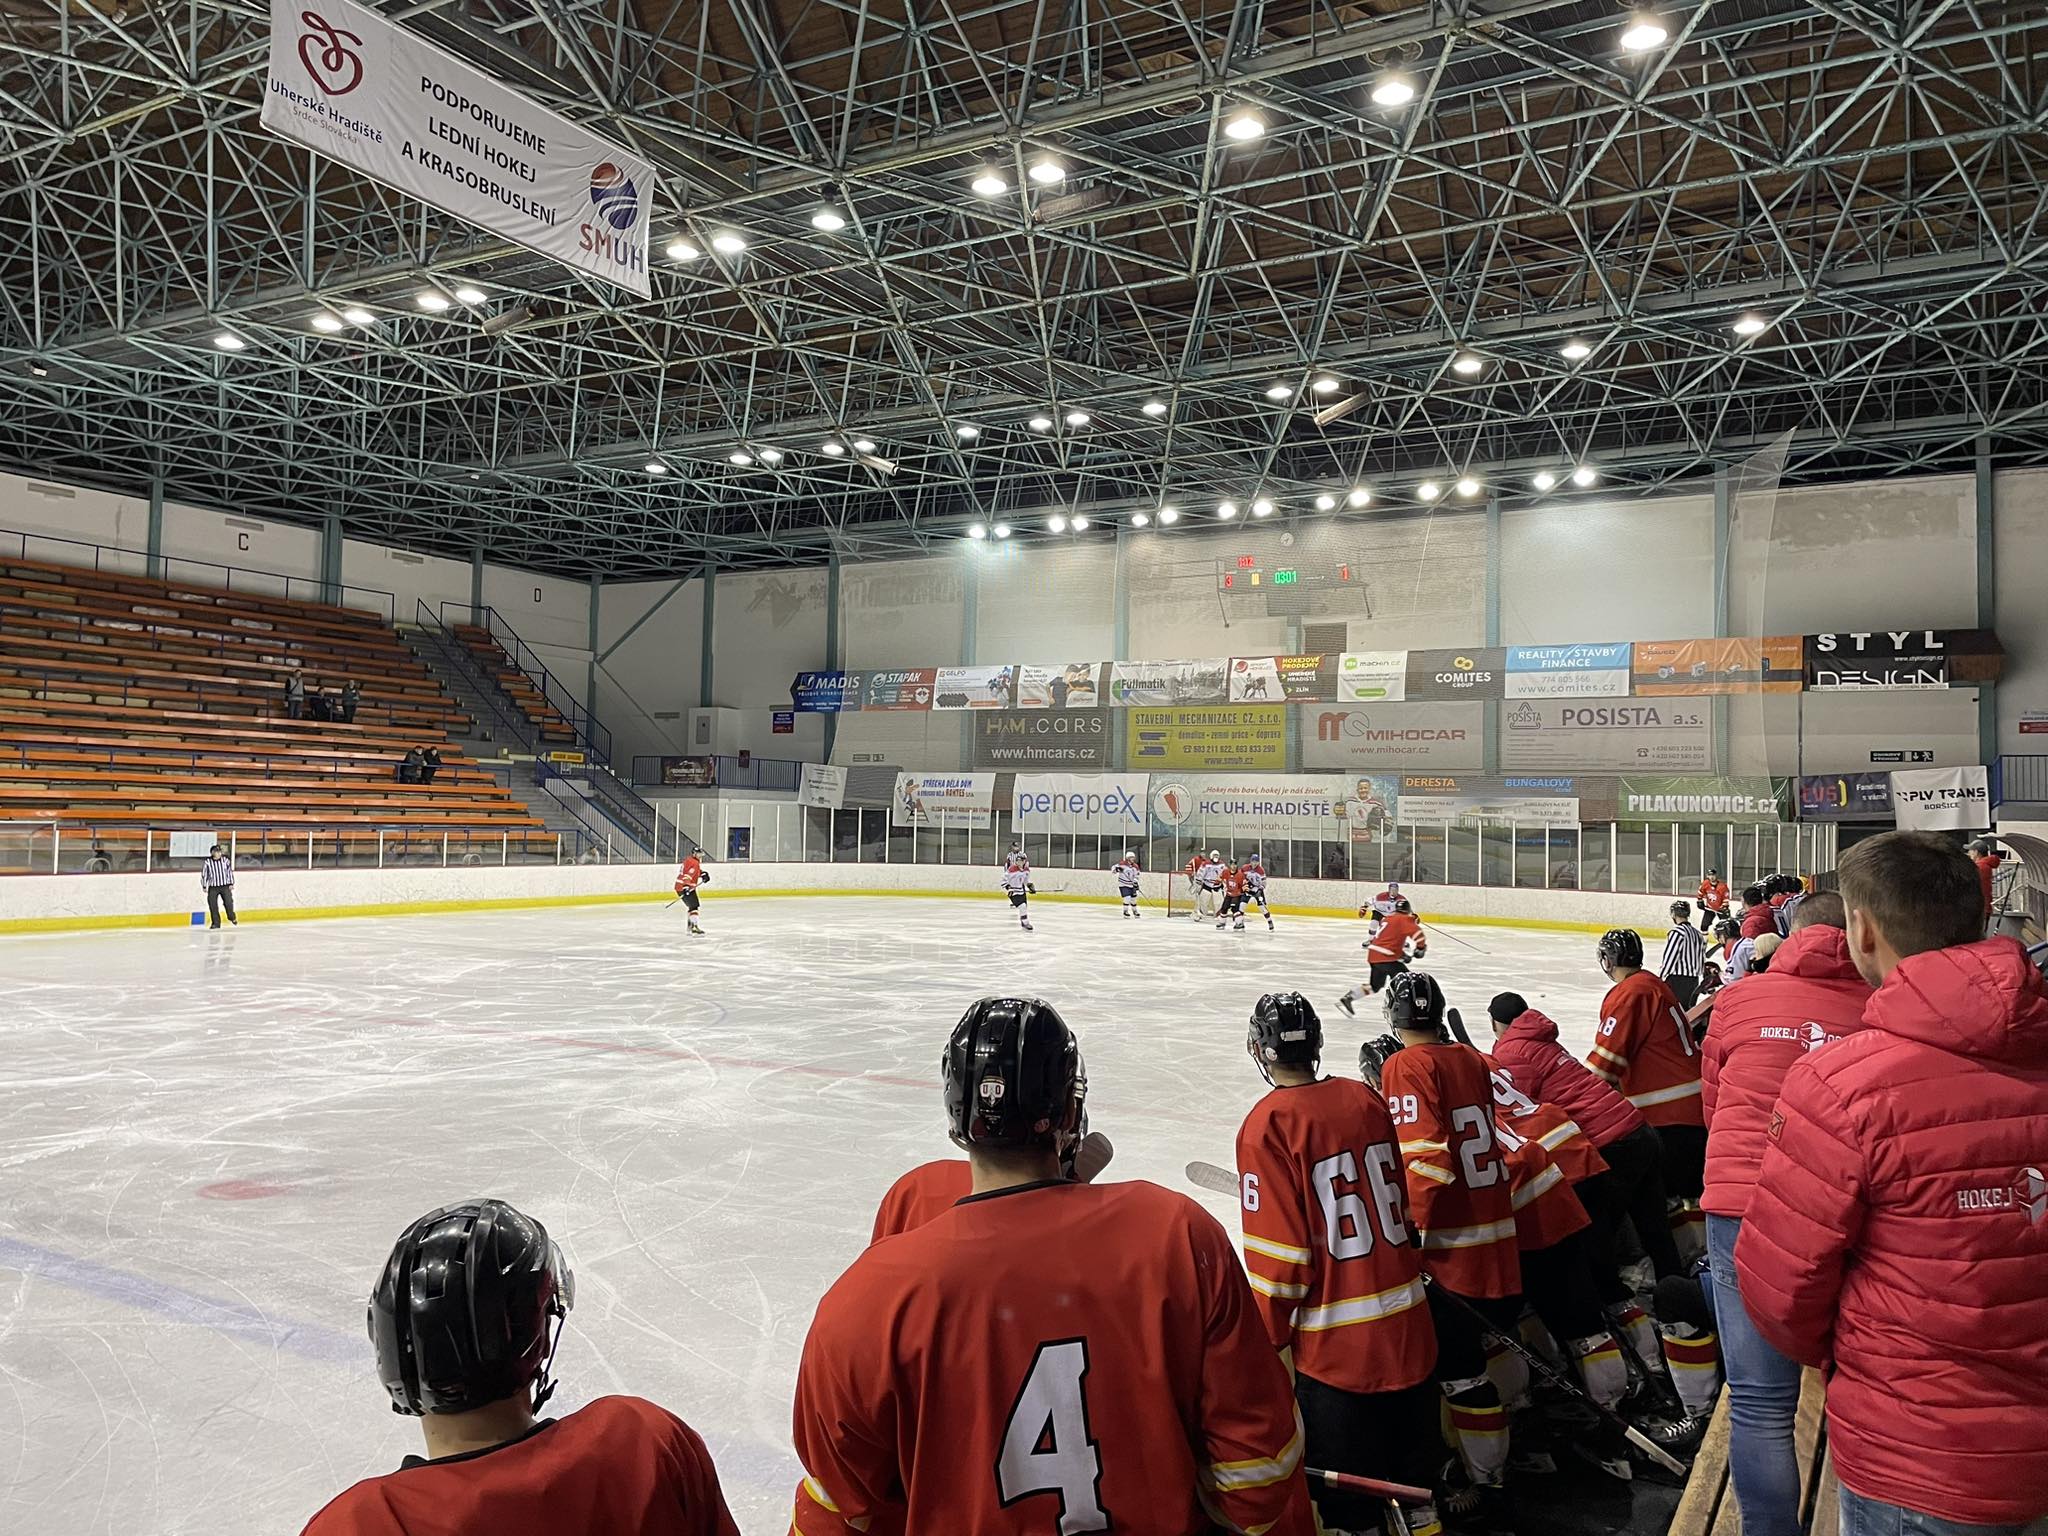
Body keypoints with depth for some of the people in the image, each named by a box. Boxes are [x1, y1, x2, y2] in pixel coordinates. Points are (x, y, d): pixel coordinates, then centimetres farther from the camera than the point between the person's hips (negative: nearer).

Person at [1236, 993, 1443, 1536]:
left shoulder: (1267, 1125, -16)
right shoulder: (1366, 1099, 2)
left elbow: (1277, 1256, -16)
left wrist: (1270, 1342, -4)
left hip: (1334, 1347, -6)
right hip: (1409, 1325, 6)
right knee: (1413, 1470, 23)